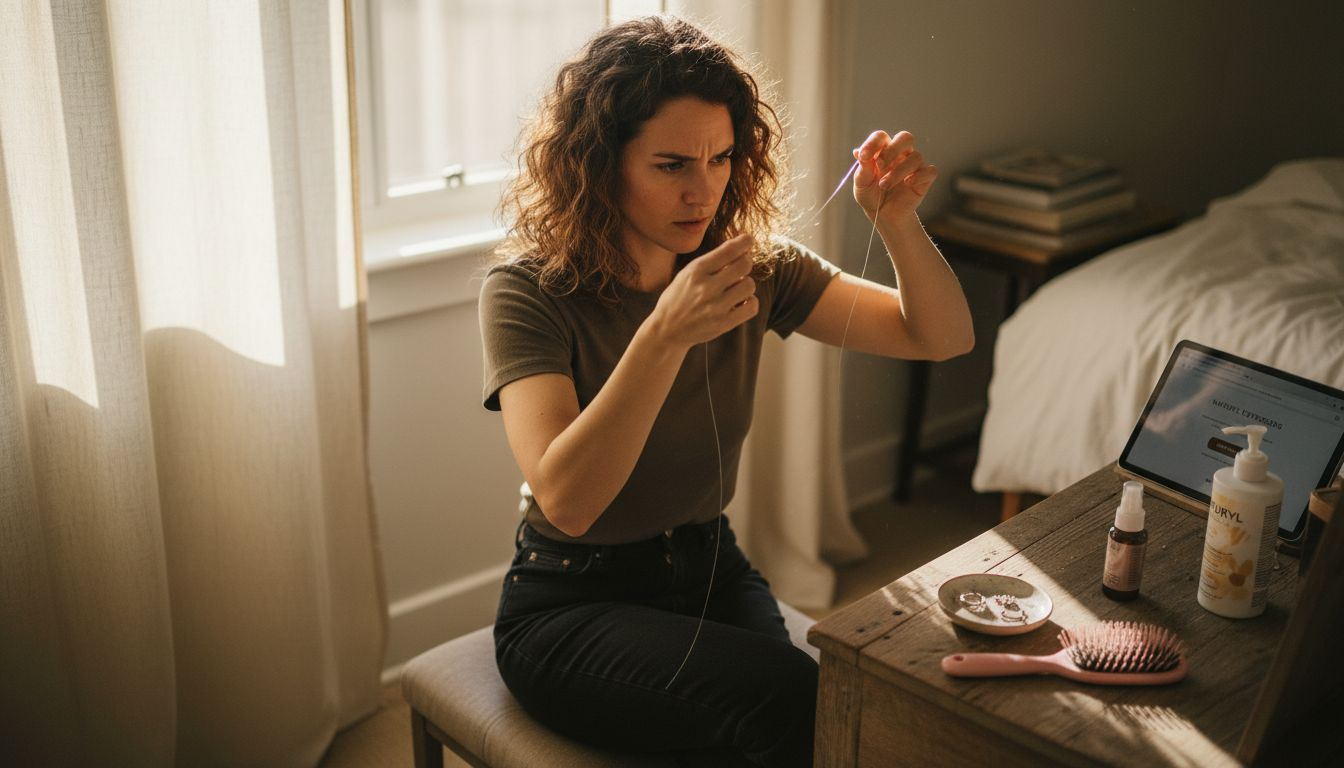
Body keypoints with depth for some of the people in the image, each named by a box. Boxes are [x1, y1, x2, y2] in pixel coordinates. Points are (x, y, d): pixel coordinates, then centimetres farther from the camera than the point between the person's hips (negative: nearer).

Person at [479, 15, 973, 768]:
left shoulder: (756, 266, -3)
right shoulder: (528, 291, -17)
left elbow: (942, 337, -4)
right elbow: (565, 500, -30)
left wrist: (899, 221, -22)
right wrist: (665, 334, -41)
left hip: (713, 570, 5)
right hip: (573, 601, -4)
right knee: (795, 699, -28)